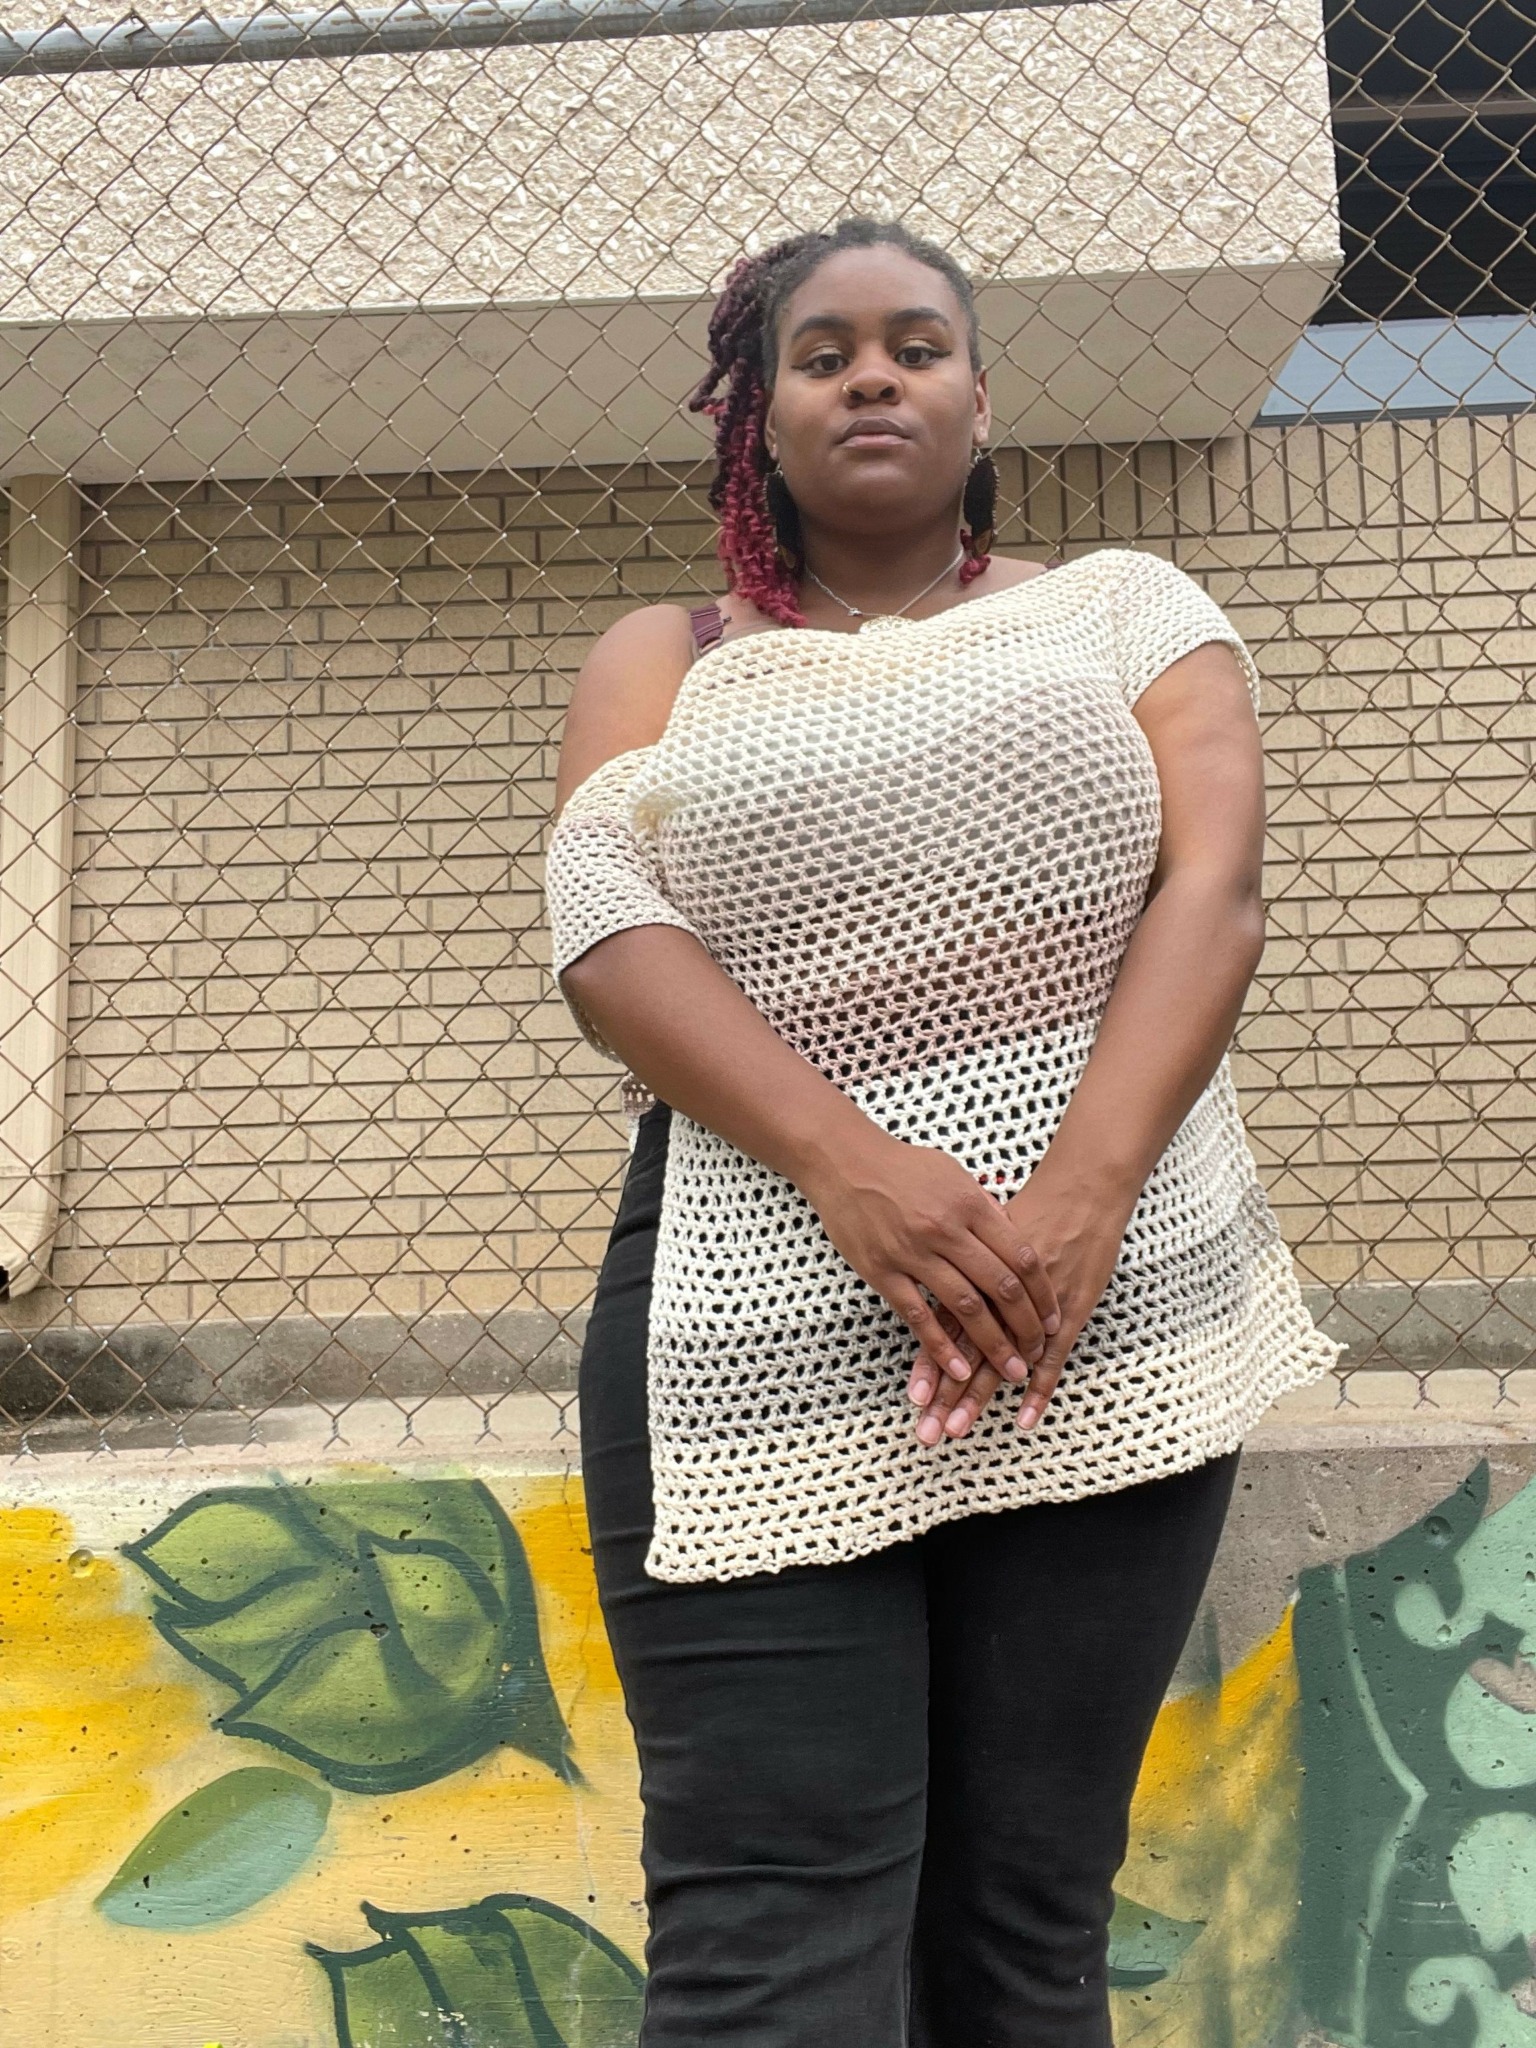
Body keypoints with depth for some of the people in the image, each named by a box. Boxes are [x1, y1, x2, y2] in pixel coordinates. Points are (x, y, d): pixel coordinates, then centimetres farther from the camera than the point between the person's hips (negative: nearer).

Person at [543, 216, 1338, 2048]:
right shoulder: (664, 660, 15)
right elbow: (600, 931, -2)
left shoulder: (1122, 607, 15)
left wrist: (1084, 1190, -16)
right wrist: (849, 1163, -18)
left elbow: (1213, 887, 0)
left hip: (1117, 1316, 1)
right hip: (759, 1338, 0)